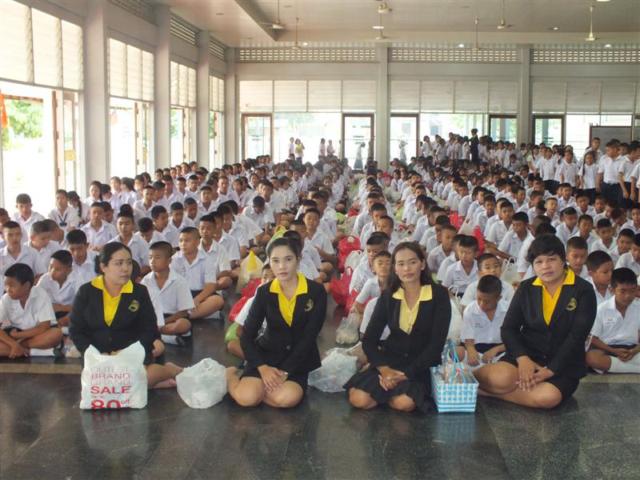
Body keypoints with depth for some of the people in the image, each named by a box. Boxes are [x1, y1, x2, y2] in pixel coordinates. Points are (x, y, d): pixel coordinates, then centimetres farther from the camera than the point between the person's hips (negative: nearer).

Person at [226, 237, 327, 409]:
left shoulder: (316, 291, -10)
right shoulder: (264, 292, -3)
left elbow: (309, 337, -12)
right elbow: (247, 337, -3)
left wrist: (285, 371, -19)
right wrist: (263, 368, -18)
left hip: (298, 359, -1)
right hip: (267, 354, 1)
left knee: (288, 399, -32)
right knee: (247, 398, -25)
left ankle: (259, 386, -1)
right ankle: (230, 375, 9)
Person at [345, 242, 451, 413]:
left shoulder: (439, 295, -8)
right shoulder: (387, 296, 1)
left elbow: (436, 344, -12)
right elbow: (369, 339, -2)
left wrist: (407, 374, -21)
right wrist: (384, 369, -20)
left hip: (422, 365, -2)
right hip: (390, 359, 3)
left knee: (403, 403, -31)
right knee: (359, 399, -21)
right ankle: (387, 388, 8)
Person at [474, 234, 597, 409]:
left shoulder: (583, 290, -4)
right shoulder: (526, 288, 6)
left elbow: (577, 336, -11)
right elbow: (508, 328, 2)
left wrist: (550, 370, -18)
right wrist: (522, 359, -16)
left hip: (563, 363, -1)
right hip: (528, 354, 1)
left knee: (548, 397, -34)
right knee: (501, 379, -33)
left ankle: (486, 390, -18)